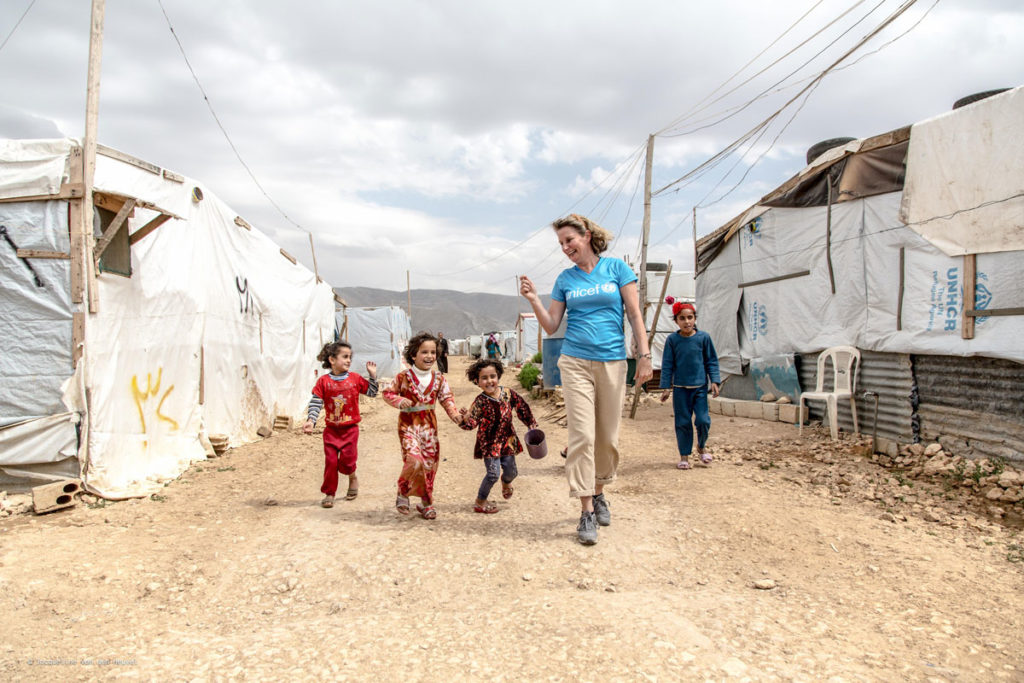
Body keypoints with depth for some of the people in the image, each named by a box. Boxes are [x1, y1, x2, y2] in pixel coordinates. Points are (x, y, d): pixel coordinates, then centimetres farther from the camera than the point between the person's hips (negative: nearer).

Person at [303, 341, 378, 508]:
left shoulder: (355, 379, 0)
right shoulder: (324, 381, -4)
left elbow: (372, 393, 8)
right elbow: (315, 403, -6)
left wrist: (373, 375, -1)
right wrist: (310, 421, -18)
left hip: (350, 428, 0)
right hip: (331, 429, 0)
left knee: (346, 460, -7)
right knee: (331, 461, 0)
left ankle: (353, 478, 25)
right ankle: (329, 493, 13)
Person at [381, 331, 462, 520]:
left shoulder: (438, 379, 3)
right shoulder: (403, 377, -5)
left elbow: (446, 398, 5)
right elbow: (388, 393, 3)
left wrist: (454, 413, -13)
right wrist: (400, 401, -16)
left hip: (429, 424, 4)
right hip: (408, 424, -4)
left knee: (430, 462, 7)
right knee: (414, 459, -19)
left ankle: (426, 503, 22)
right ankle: (403, 492, 9)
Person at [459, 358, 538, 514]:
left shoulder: (507, 393, -7)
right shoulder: (480, 402, -17)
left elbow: (522, 406, 8)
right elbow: (472, 424, -21)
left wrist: (531, 424, 12)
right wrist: (466, 418, -42)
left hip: (507, 440, 4)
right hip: (489, 442, -4)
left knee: (511, 471, 14)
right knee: (493, 473, -11)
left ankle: (506, 483, 52)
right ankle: (480, 502, 11)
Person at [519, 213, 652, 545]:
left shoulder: (616, 268, 3)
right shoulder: (566, 278, 9)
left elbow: (635, 314, 1)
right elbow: (551, 326, 8)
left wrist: (644, 356, -5)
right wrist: (534, 300, -7)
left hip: (612, 362, 0)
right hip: (575, 363, 0)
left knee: (608, 437, 7)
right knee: (582, 435, -8)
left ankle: (598, 494, 28)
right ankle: (586, 512, -3)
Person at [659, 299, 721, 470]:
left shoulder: (703, 337, -1)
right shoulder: (672, 340, -2)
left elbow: (711, 361, 6)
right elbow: (667, 365, 2)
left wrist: (714, 381, -1)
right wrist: (666, 387, -1)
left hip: (700, 387, 0)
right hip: (680, 388, 0)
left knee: (703, 420, -4)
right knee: (683, 422, 4)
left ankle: (701, 447, 23)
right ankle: (684, 455, 17)